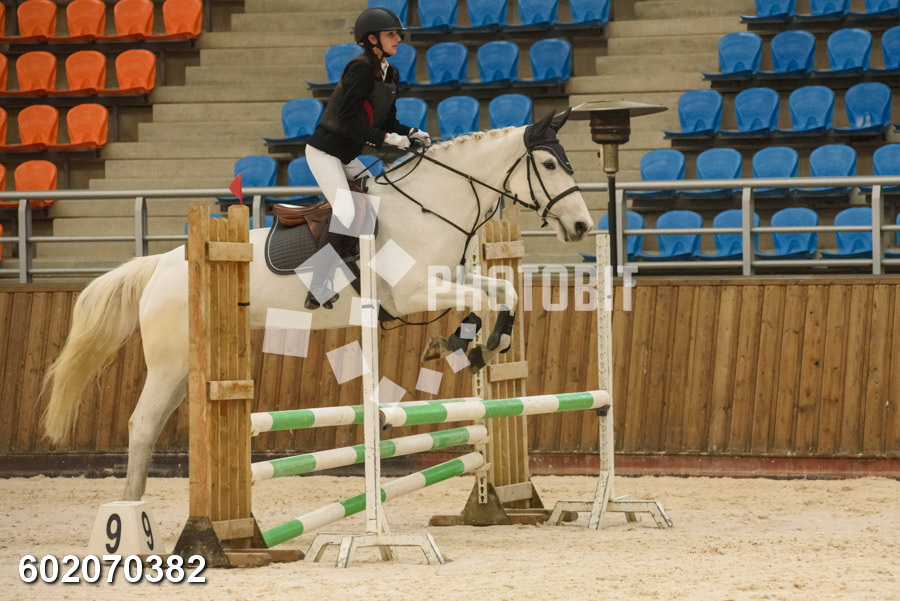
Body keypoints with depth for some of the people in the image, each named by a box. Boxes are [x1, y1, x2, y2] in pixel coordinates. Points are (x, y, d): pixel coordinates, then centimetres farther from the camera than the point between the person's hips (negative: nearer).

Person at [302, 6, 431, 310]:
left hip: (345, 156, 10)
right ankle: (318, 291, -17)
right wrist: (384, 138, -23)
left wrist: (411, 134, -5)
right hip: (324, 151, -10)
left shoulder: (389, 74, 8)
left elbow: (387, 122, 13)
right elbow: (346, 120, -26)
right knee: (345, 214, -18)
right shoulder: (361, 69, -20)